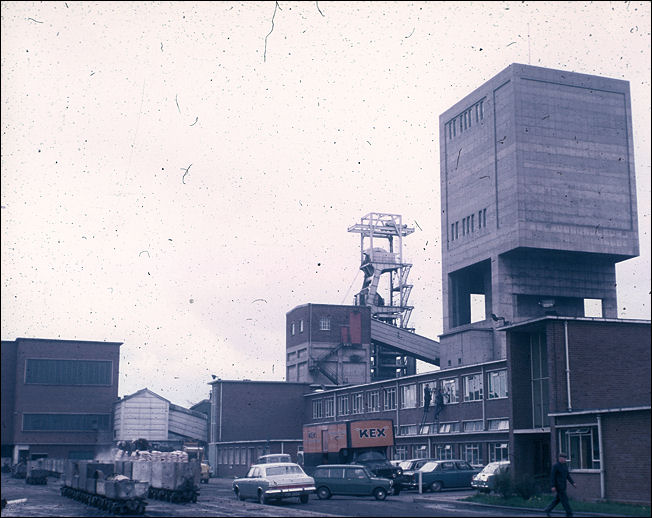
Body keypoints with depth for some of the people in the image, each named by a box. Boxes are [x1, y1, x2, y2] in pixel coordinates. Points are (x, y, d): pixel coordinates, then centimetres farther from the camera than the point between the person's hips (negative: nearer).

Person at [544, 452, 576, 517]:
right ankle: (569, 513, 1)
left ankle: (548, 510, 23)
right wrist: (553, 486, -20)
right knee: (564, 499, -6)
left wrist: (573, 483, 5)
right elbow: (552, 476, -16)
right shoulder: (555, 465, -15)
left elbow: (568, 475, 15)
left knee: (557, 499, 12)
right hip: (558, 485, -8)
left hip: (563, 485, 9)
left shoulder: (565, 465, 9)